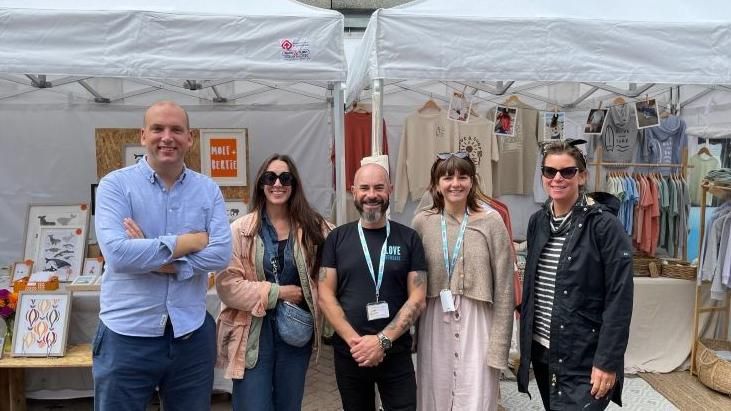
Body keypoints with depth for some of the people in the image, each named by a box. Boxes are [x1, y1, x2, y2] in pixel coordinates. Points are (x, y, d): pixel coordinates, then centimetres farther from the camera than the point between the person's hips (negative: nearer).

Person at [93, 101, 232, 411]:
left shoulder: (208, 189, 2)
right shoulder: (116, 184, -6)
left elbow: (221, 253, -9)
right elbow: (117, 253, -20)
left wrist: (155, 260, -16)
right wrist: (187, 242, -13)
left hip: (191, 334, 3)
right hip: (127, 335, -2)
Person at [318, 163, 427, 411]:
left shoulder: (408, 239, -1)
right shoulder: (337, 238, 1)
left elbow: (417, 299, -4)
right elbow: (325, 295, -3)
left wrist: (382, 340, -14)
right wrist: (355, 341, -13)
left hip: (396, 353, -1)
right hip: (348, 353, 1)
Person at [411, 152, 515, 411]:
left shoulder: (491, 221, -5)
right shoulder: (422, 222, 0)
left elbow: (504, 289, -4)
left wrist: (499, 345, -7)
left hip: (477, 325, -2)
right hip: (434, 326, 2)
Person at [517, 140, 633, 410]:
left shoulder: (604, 225, -13)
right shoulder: (537, 222, 4)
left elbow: (619, 300, -15)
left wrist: (607, 362, -17)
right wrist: (526, 344, 11)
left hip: (585, 360, -6)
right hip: (542, 352, 6)